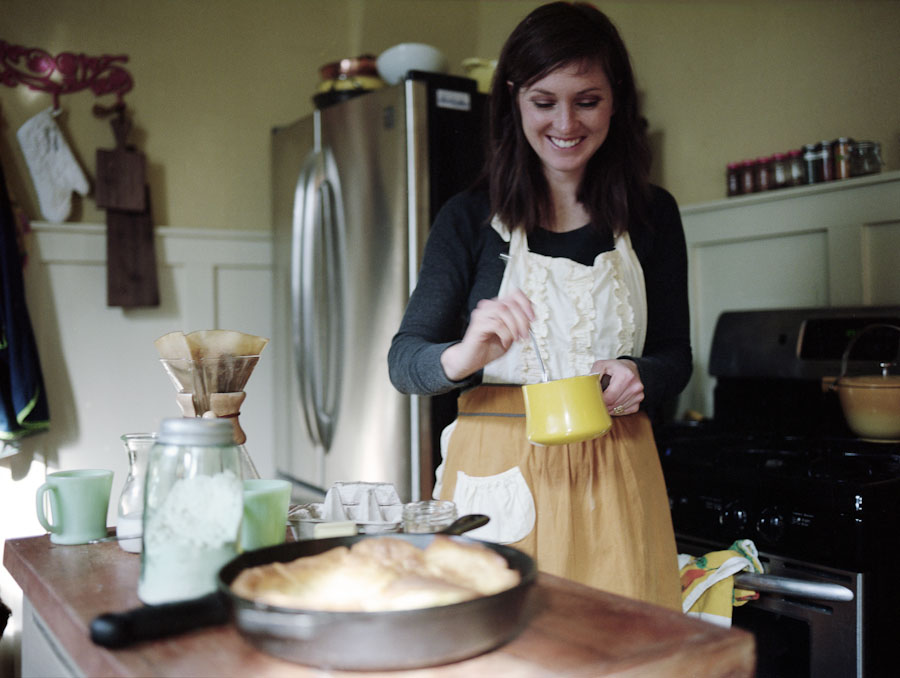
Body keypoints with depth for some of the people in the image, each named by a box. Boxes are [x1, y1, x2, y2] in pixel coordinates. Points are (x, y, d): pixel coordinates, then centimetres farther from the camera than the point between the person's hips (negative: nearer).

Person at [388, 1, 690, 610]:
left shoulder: (651, 215, 5)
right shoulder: (471, 218, -1)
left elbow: (674, 355, 10)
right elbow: (403, 361, -5)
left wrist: (637, 377, -12)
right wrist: (462, 356, -26)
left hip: (612, 478, 2)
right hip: (497, 475, -1)